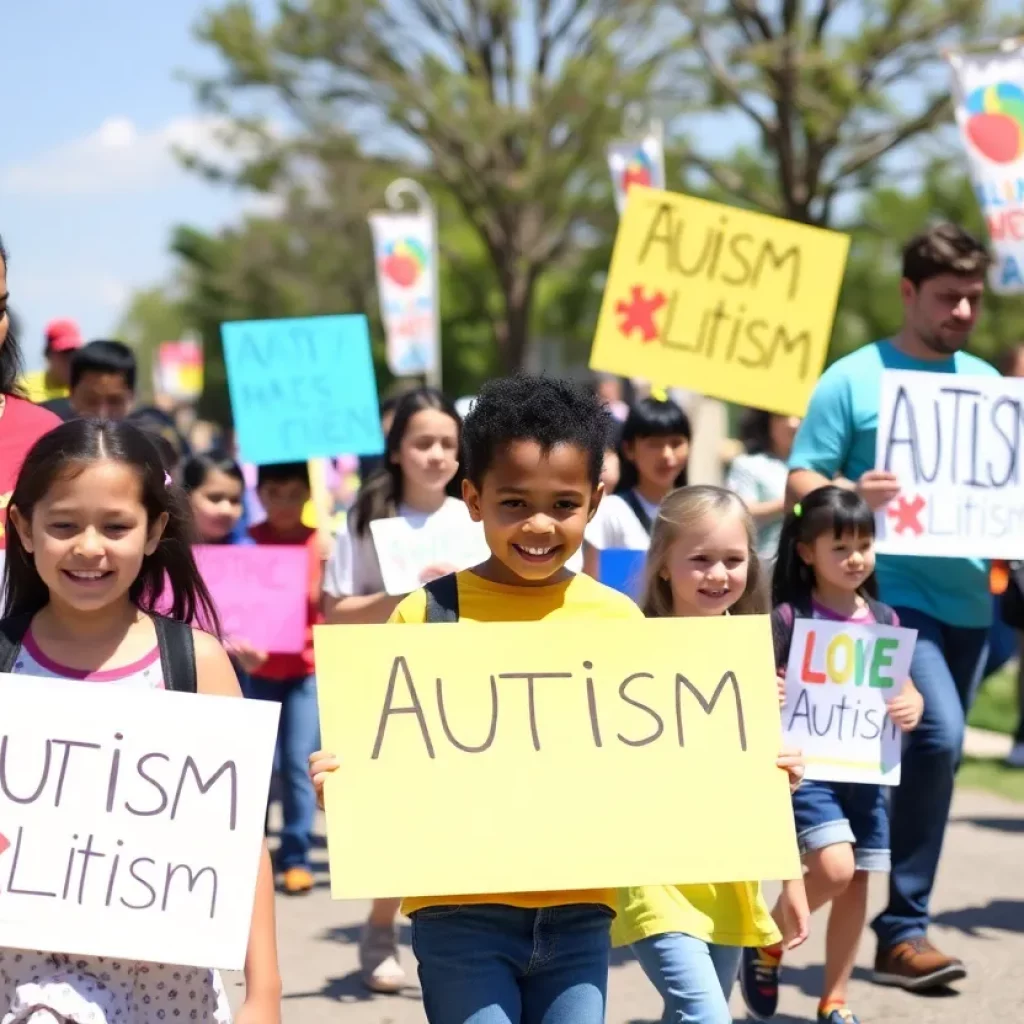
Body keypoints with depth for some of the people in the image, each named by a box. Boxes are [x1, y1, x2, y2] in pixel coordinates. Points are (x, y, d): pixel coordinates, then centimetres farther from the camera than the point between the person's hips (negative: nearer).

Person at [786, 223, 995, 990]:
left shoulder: (989, 384, 13)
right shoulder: (855, 379, -2)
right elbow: (801, 483, -5)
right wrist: (852, 497, -26)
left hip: (970, 600, 6)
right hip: (893, 593, -6)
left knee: (934, 749, 10)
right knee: (941, 735, -21)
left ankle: (900, 924, 21)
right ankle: (904, 929, -9)